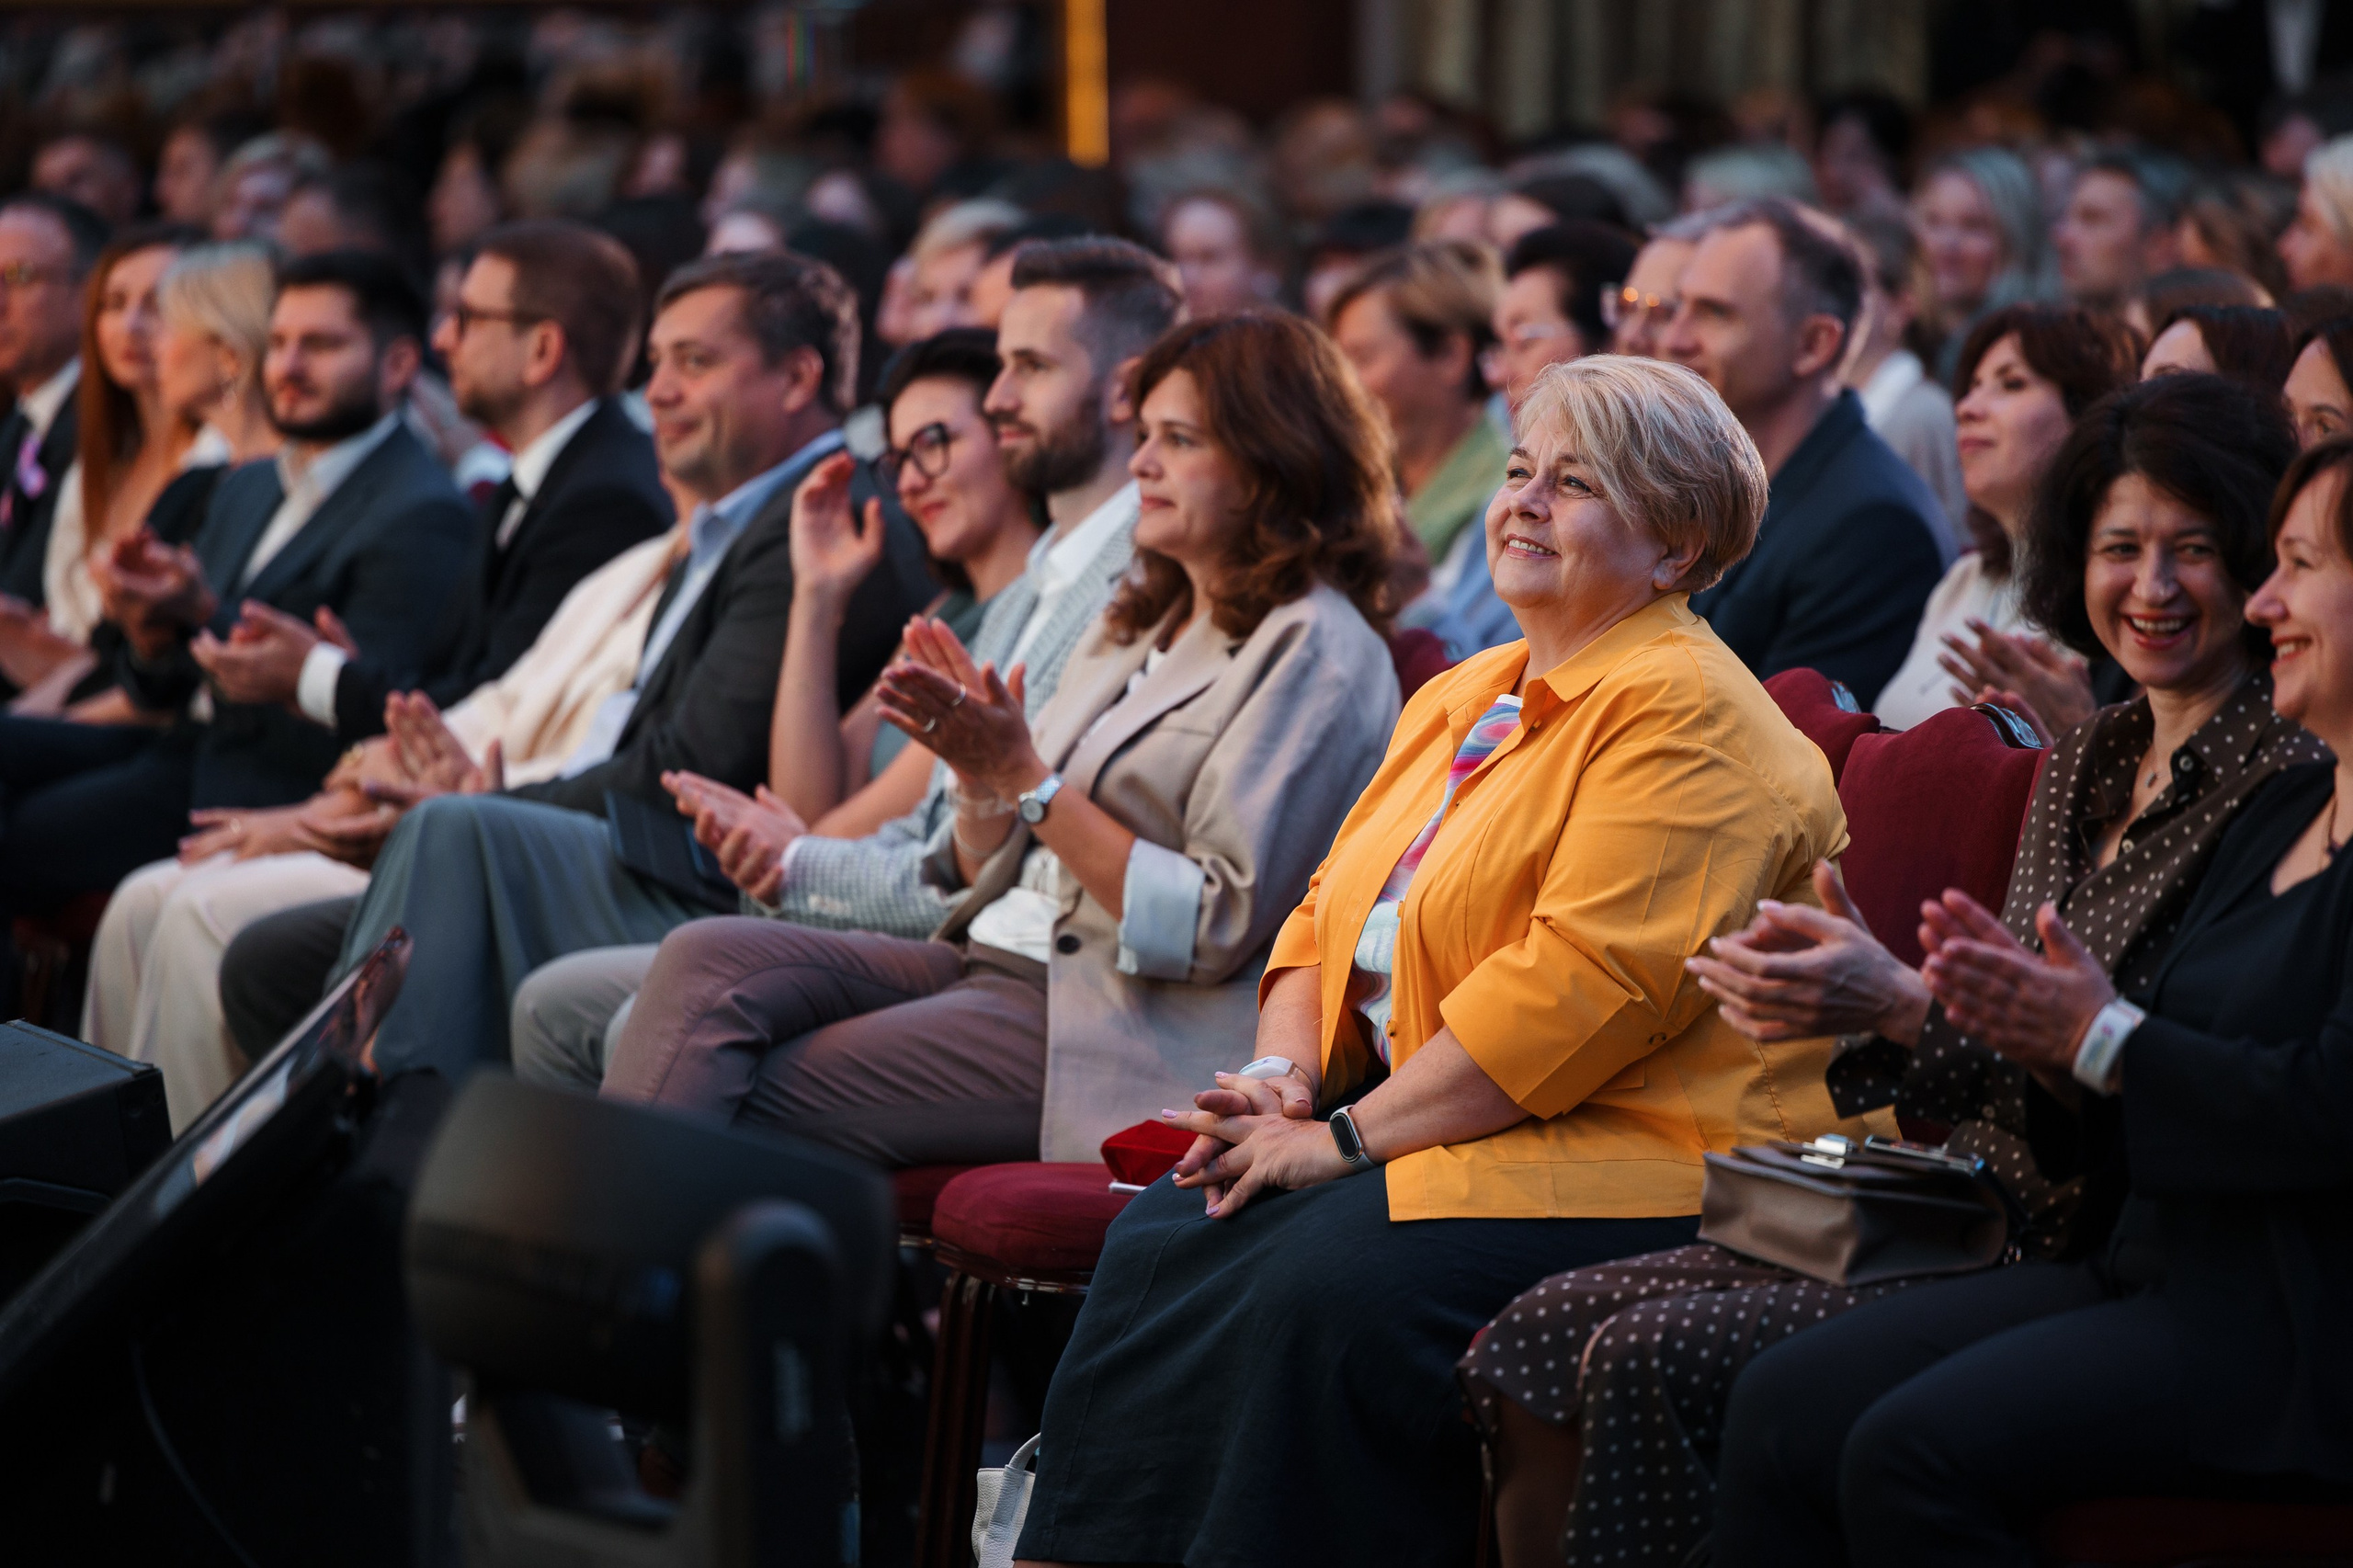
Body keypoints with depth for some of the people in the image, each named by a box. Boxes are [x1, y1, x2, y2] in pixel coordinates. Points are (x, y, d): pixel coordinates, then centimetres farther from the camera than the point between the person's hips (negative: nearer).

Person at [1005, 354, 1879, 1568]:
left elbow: (1582, 980, -21)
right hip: (1415, 1130, 9)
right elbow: (1330, 914, 21)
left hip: (1631, 1162, -9)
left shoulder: (1685, 715, -11)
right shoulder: (1462, 701, 20)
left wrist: (1349, 1135, -19)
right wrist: (1288, 1076, 0)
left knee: (1331, 1284, -31)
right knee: (1163, 1243, -14)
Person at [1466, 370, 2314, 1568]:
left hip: (2077, 1268, -9)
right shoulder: (2087, 762, 18)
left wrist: (1904, 1006, -24)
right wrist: (1840, 989, 1)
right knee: (1542, 1334, -7)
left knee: (1651, 1359, -24)